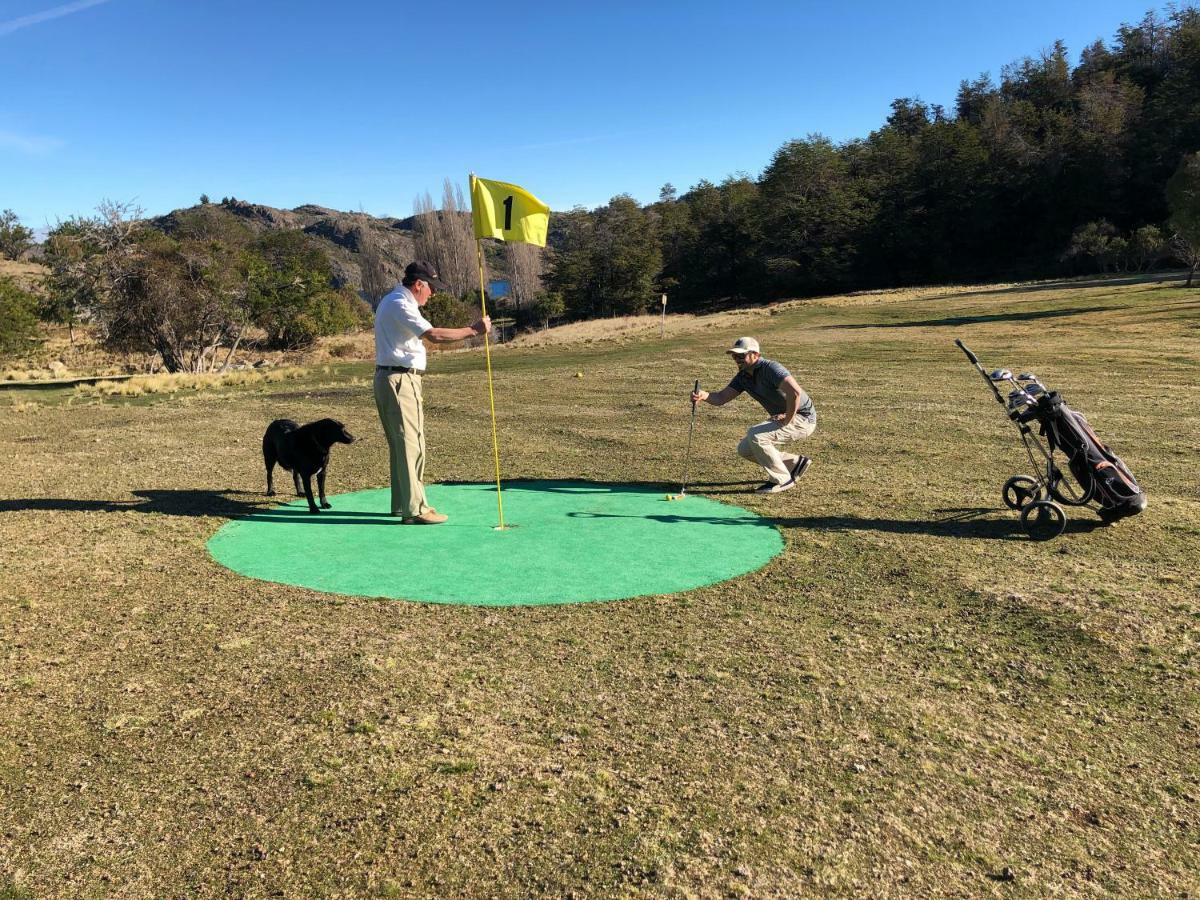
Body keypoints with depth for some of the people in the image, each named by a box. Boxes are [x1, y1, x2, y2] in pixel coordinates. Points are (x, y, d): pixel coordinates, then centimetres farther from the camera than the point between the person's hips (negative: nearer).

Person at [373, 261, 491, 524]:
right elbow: (434, 335, -27)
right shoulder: (400, 305, -15)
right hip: (400, 380, -11)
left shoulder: (391, 302, 19)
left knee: (400, 444, 14)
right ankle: (415, 509, -8)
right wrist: (474, 330, -23)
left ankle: (403, 504, 21)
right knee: (411, 443, -9)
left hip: (389, 378, 11)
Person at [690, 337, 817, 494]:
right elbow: (721, 398, -3)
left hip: (803, 419, -9)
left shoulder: (770, 368, -25)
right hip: (781, 418, 9)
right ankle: (796, 463, 18)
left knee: (755, 435, -26)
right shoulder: (743, 376, 2)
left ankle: (782, 479, -9)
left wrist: (788, 418, -27)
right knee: (745, 450, 7)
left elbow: (795, 391, -38)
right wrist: (704, 395, -23)